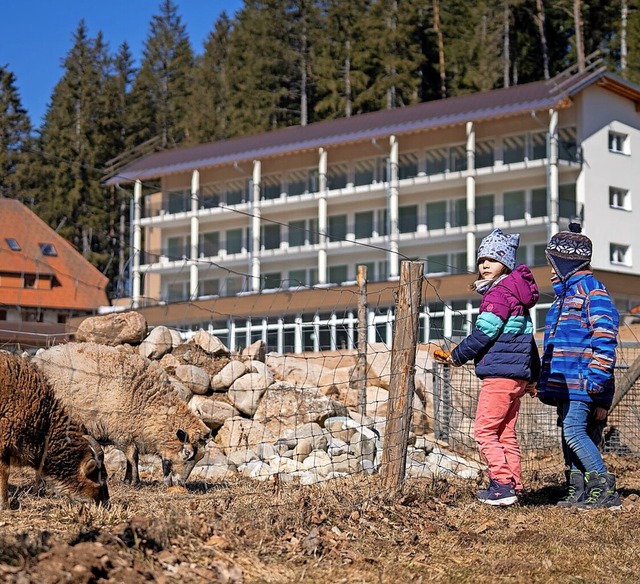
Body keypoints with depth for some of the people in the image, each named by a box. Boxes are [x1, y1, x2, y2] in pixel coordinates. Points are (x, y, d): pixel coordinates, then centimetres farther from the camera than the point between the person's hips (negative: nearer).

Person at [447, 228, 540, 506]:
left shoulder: (498, 293, -11)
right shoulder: (515, 292, 19)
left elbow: (484, 333, -16)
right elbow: (528, 338, 25)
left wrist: (458, 355, -3)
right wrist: (534, 375, 30)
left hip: (499, 373, -10)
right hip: (518, 374, 10)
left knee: (485, 431, -7)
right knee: (506, 433, 12)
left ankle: (502, 485, -10)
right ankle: (513, 486, 12)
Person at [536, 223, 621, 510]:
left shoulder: (592, 289, -8)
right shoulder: (565, 292, 21)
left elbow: (604, 339, -15)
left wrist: (595, 381, -21)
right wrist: (543, 380, 23)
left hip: (581, 383, -10)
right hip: (565, 384, 10)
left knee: (574, 432, -16)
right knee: (571, 435, 9)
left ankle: (605, 489, -13)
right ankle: (578, 492, 13)